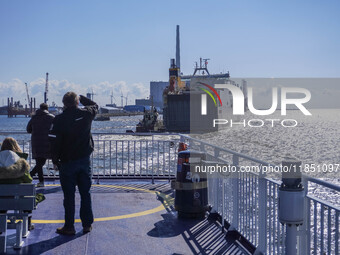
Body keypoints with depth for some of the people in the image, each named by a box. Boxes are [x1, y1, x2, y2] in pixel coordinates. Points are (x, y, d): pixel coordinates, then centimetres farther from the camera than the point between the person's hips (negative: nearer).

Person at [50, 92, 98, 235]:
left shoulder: (59, 120, -13)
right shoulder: (86, 114, -3)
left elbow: (55, 142, -11)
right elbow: (95, 106, 21)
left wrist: (55, 160, 1)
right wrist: (81, 98, 27)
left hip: (67, 162, -3)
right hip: (84, 160, 3)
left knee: (69, 196, 3)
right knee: (85, 193, 11)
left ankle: (69, 227, 8)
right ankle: (87, 224, 16)